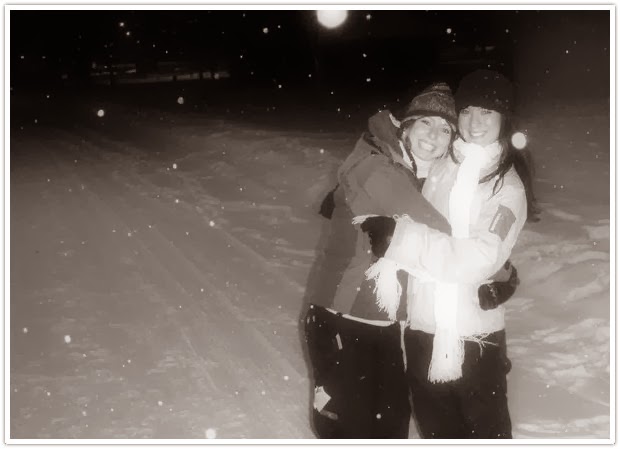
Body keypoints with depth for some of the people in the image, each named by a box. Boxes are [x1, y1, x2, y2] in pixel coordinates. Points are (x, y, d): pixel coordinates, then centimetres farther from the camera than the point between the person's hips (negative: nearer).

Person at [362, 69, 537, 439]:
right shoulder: (439, 168, 1)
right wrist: (390, 261, -19)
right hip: (423, 328, 4)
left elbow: (477, 259, -21)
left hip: (476, 334, -3)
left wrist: (399, 233, -22)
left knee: (485, 427, 12)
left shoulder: (509, 186, -8)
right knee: (436, 427, 22)